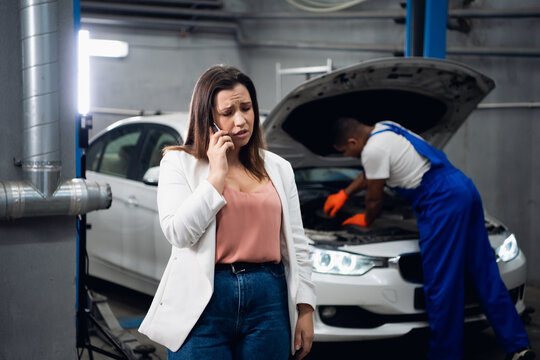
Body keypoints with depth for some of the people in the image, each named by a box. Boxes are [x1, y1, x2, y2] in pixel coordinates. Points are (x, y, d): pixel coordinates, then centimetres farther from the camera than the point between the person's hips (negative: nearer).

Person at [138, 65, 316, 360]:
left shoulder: (278, 168, 13)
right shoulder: (179, 163, 3)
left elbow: (296, 245, 12)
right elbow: (179, 233, -12)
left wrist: (305, 309, 6)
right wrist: (217, 175, -10)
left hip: (268, 302, 3)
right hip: (205, 303, -3)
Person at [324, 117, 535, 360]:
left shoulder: (373, 150, -12)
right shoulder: (384, 129, 18)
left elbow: (374, 198, 0)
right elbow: (370, 172, 35)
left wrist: (365, 220, 20)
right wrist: (344, 194, 42)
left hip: (443, 201, -10)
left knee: (441, 282, -3)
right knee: (484, 273, 11)